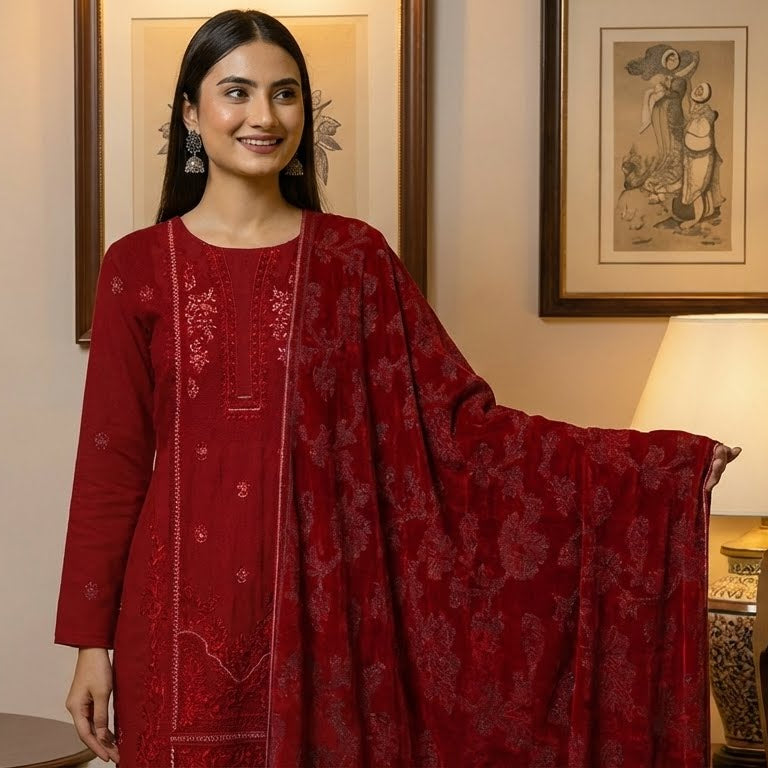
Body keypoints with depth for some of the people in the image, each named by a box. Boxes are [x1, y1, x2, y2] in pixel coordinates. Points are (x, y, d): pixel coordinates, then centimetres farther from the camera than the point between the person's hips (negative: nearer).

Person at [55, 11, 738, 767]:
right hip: (184, 608, 0)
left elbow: (456, 418, -1)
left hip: (318, 605, 1)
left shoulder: (356, 256, 3)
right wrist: (90, 640, -2)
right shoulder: (139, 266, 1)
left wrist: (656, 463, -8)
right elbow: (111, 460, 1)